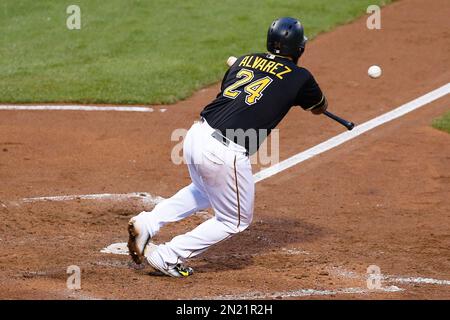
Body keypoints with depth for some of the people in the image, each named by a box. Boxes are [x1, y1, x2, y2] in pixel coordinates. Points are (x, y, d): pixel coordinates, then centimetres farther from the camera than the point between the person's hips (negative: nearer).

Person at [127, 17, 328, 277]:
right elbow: (320, 107, 25)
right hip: (226, 153, -6)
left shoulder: (244, 61, 17)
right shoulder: (300, 78, 5)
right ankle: (168, 257, 9)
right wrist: (309, 97, 49)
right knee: (236, 221, 16)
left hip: (196, 134, 6)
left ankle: (147, 223, 20)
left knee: (204, 192, 36)